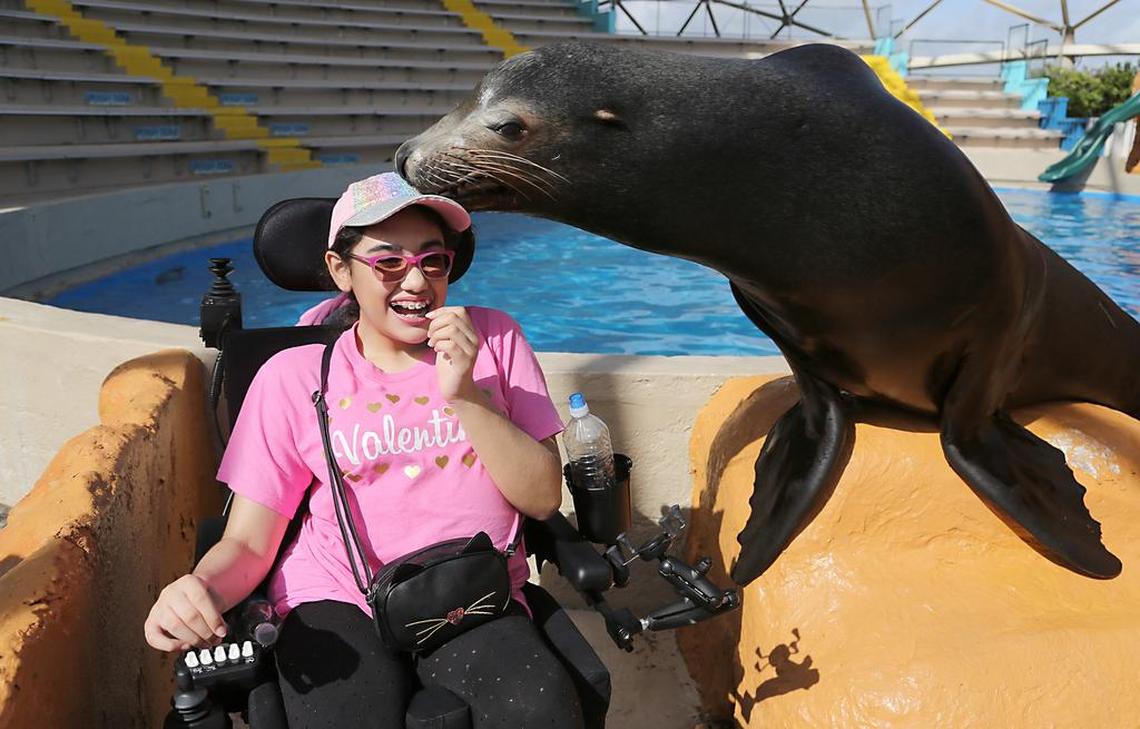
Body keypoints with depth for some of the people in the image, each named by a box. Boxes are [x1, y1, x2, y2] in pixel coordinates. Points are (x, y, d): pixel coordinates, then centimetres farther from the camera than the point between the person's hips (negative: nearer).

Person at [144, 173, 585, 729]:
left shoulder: (493, 340, 6)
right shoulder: (295, 376, 2)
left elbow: (543, 499, 0)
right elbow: (248, 542, 2)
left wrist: (466, 395, -13)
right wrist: (200, 590, -22)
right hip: (339, 604, 0)